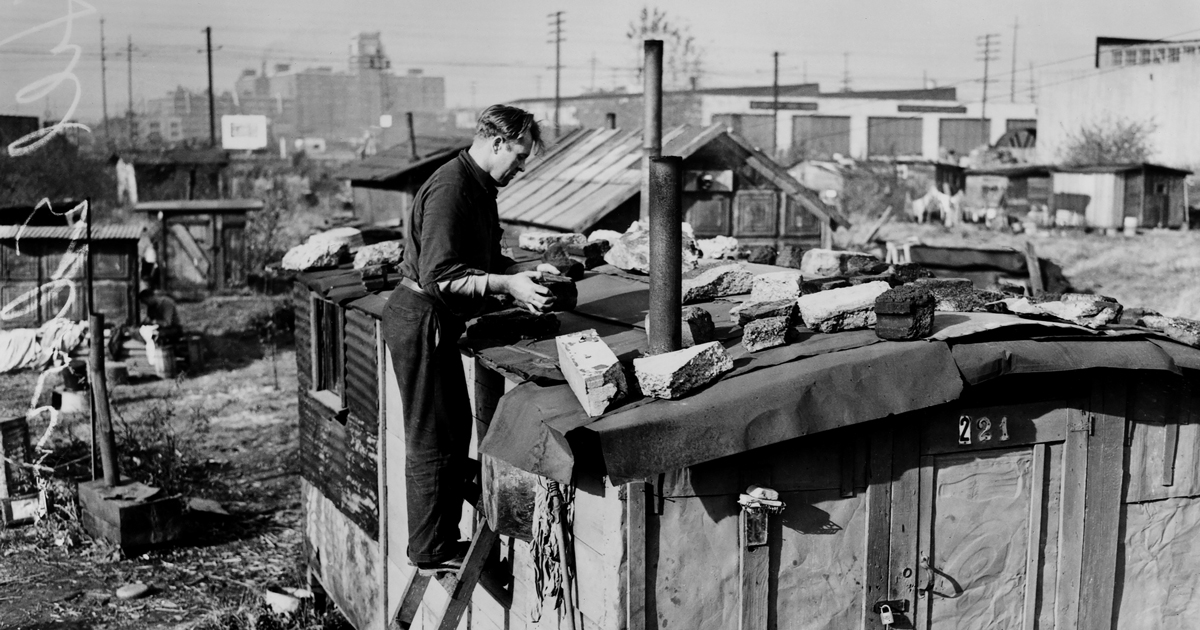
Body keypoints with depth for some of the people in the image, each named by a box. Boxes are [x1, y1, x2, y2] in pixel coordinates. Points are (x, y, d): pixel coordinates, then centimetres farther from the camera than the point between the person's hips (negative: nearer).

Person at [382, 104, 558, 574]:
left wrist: (524, 272, 7)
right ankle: (431, 553, 11)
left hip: (438, 323, 11)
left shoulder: (479, 187, 12)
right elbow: (439, 276, -27)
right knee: (432, 441, -1)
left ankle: (445, 538, 28)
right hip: (421, 320, -11)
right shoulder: (449, 190, -21)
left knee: (456, 429, 17)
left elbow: (484, 259, 21)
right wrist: (508, 285, -28)